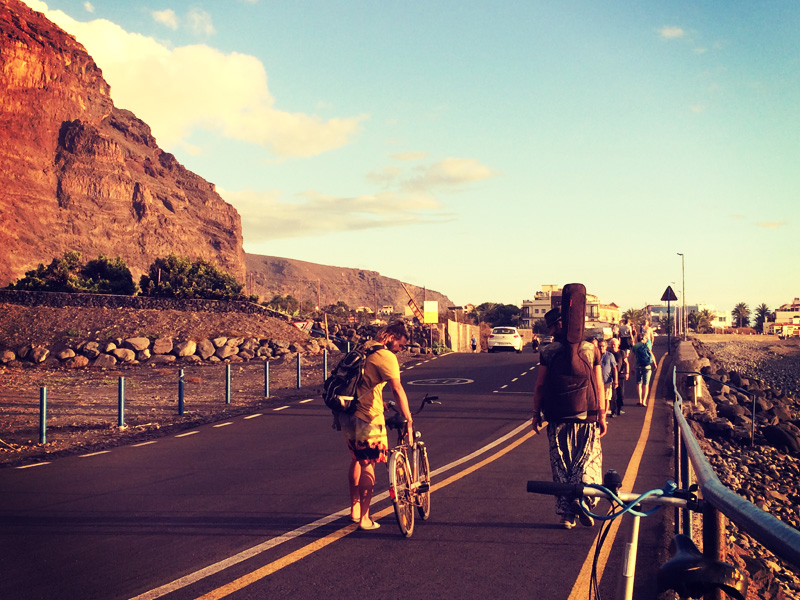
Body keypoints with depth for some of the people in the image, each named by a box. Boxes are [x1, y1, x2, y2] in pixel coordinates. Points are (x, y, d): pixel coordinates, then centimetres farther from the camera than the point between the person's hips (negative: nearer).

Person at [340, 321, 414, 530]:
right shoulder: (385, 356, -12)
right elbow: (397, 390, -22)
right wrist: (408, 420, -23)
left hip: (347, 415, 9)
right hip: (367, 418, -9)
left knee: (357, 459, 22)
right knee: (368, 464, 2)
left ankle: (354, 509, 33)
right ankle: (364, 519, 7)